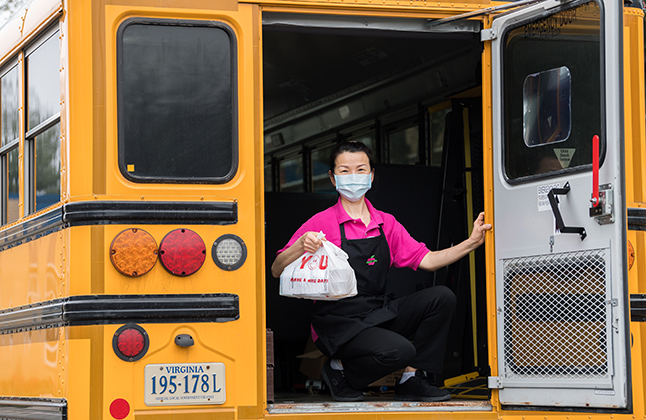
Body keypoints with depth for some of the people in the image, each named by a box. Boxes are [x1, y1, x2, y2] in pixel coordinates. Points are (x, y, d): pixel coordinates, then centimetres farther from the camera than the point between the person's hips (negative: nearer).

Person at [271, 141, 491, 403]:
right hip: (337, 324, -6)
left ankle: (412, 381, -3)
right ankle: (340, 371, -1)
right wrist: (300, 247, -31)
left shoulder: (387, 224, 11)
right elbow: (277, 271, -11)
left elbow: (425, 260, 8)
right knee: (399, 350, -31)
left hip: (378, 316, 6)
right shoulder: (322, 223, -6)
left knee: (441, 298, -12)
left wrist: (472, 242, -1)